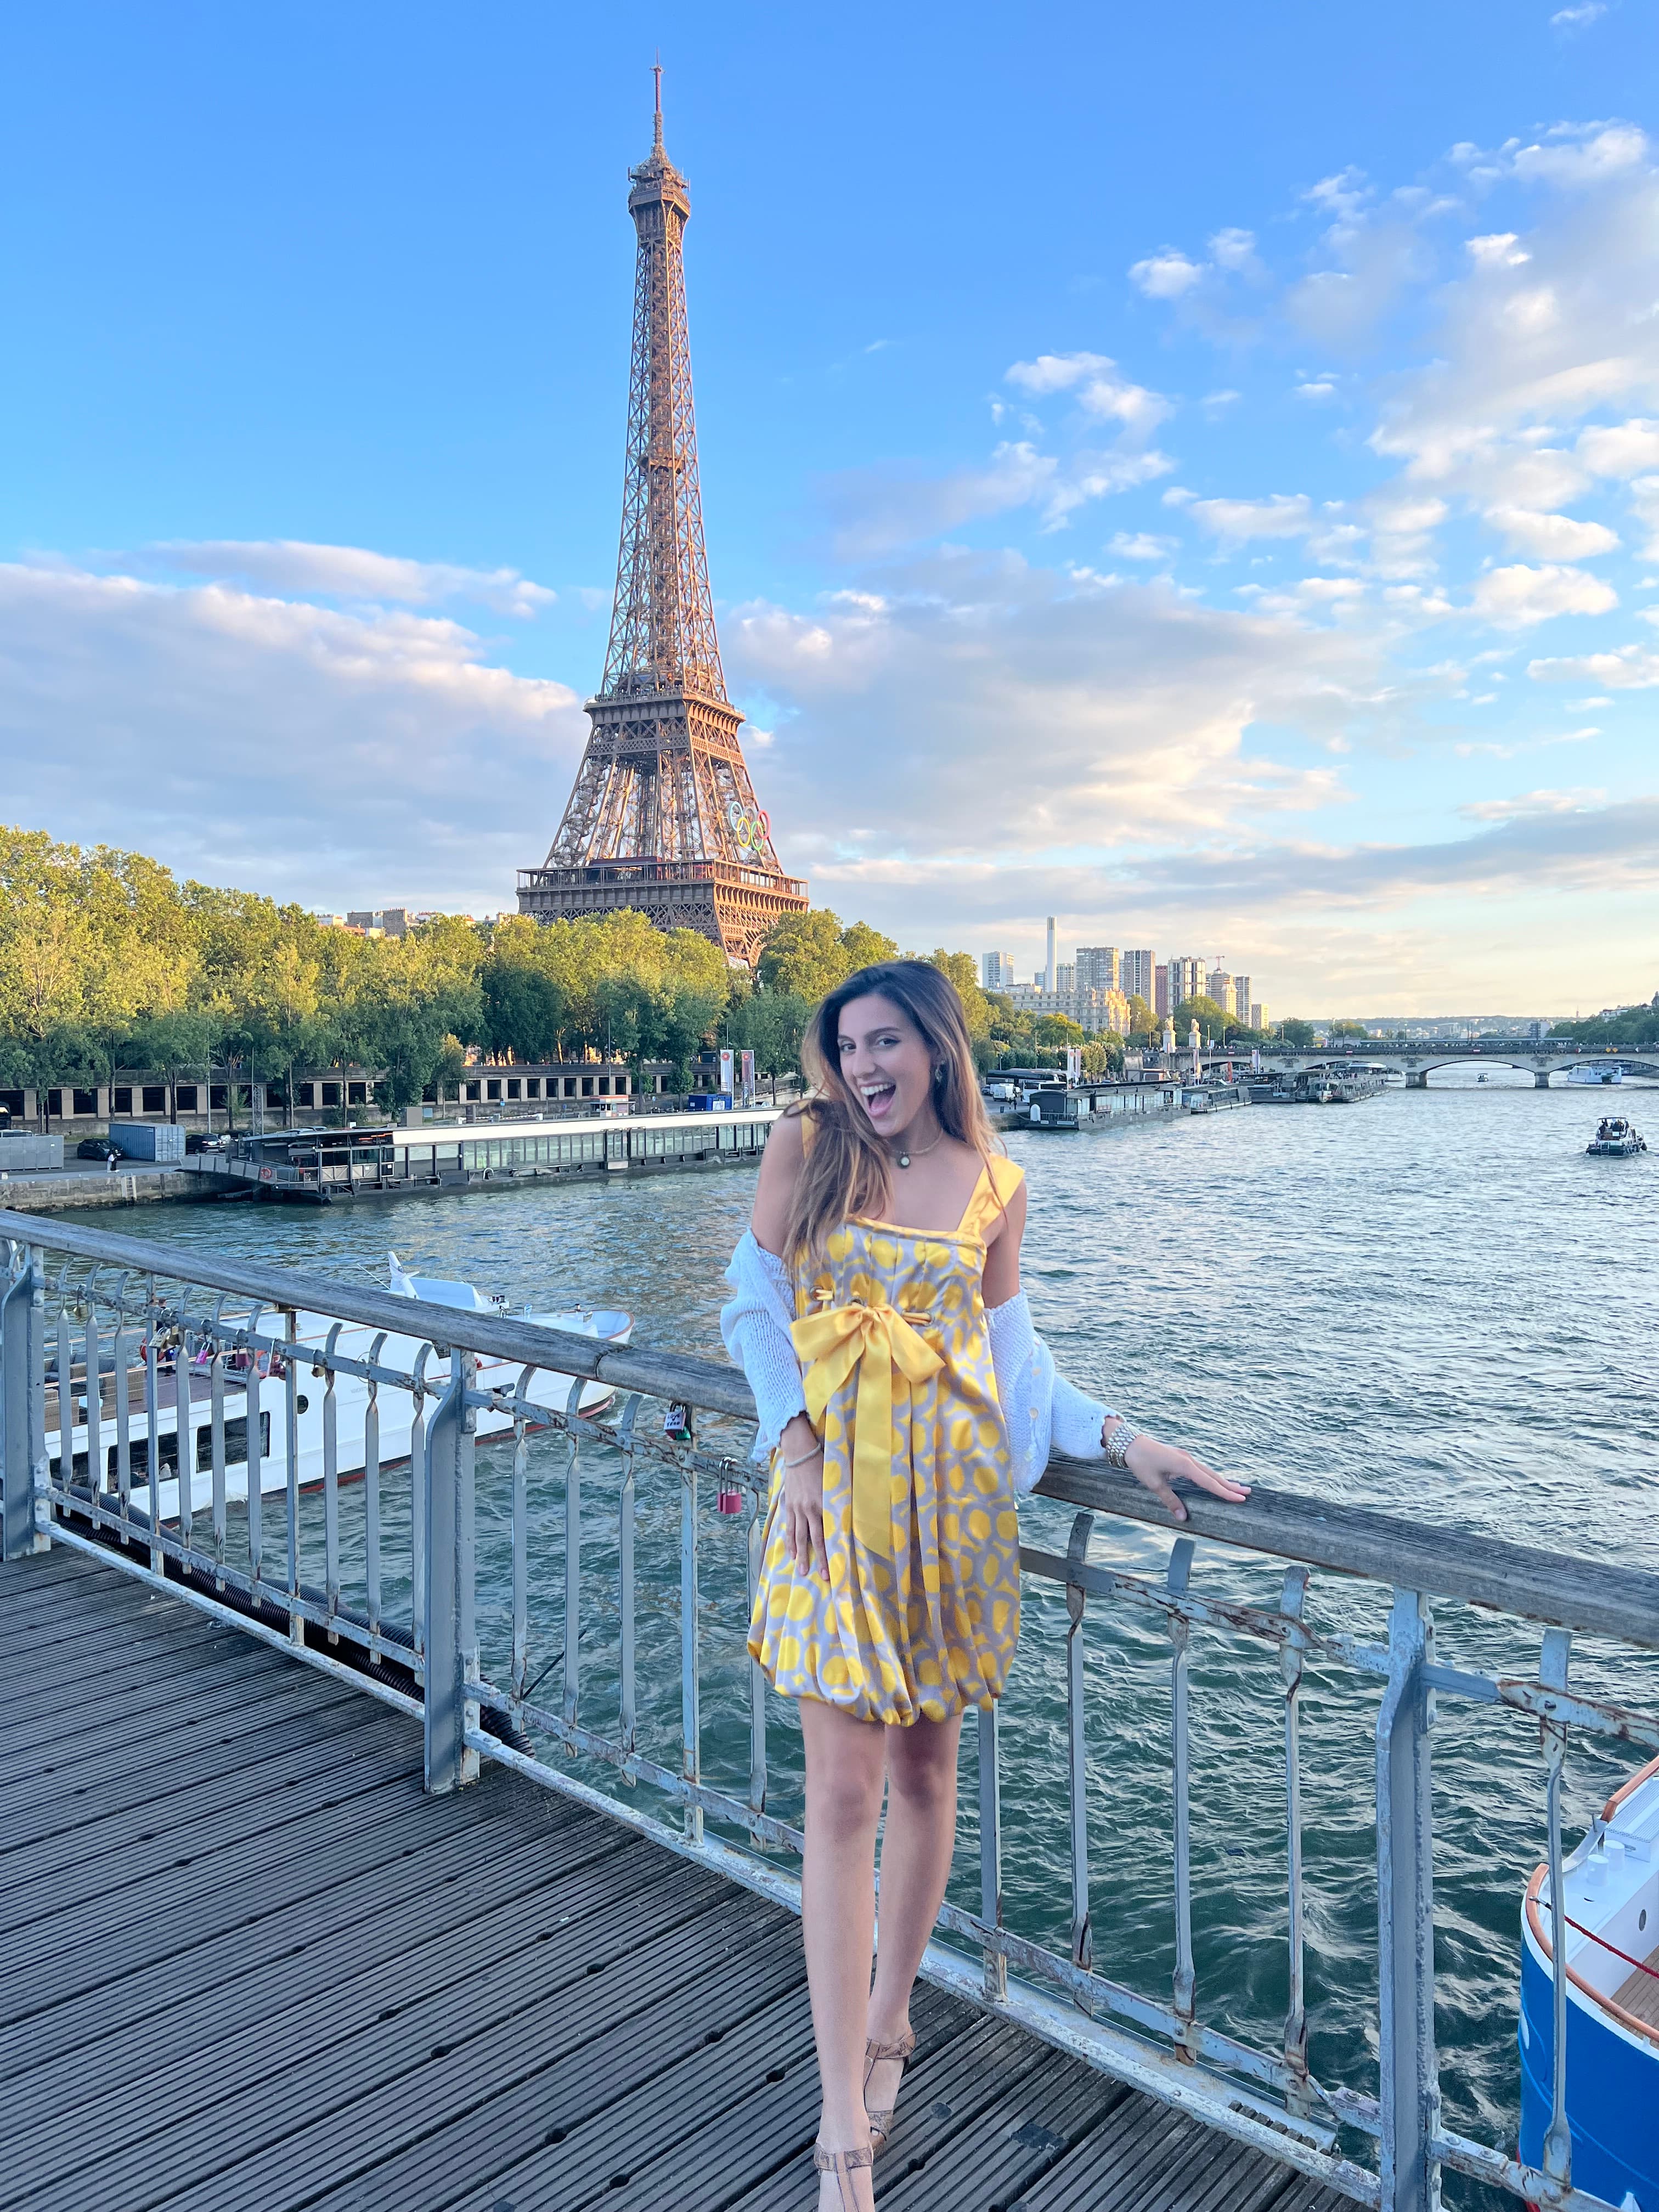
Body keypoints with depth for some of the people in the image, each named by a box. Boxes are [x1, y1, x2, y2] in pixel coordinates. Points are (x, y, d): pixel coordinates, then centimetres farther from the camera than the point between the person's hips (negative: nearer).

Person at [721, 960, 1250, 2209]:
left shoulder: (992, 1188, 3)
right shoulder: (805, 1145, -1)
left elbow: (1008, 1354, 7)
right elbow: (755, 1305, 2)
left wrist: (1122, 1439, -3)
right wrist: (794, 1442, -9)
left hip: (947, 1491, 2)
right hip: (833, 1486, -2)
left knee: (924, 1767, 14)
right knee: (843, 1793, -1)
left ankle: (887, 2017, 38)